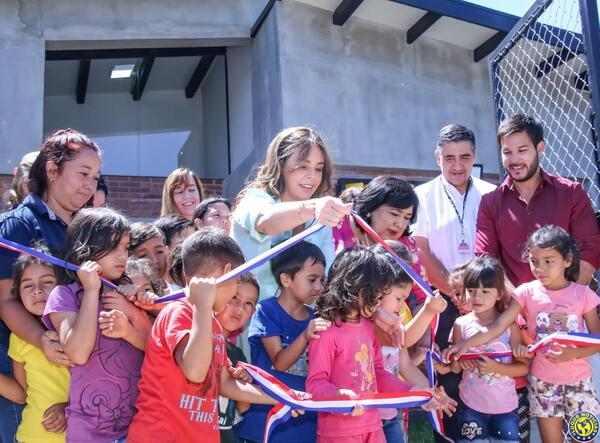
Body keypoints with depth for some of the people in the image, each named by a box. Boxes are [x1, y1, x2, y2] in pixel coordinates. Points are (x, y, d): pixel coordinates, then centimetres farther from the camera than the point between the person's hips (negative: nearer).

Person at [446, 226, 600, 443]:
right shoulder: (527, 293, -8)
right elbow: (498, 326, -15)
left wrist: (572, 354, -20)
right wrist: (465, 343, -27)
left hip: (578, 380, 1)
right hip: (542, 380, 0)